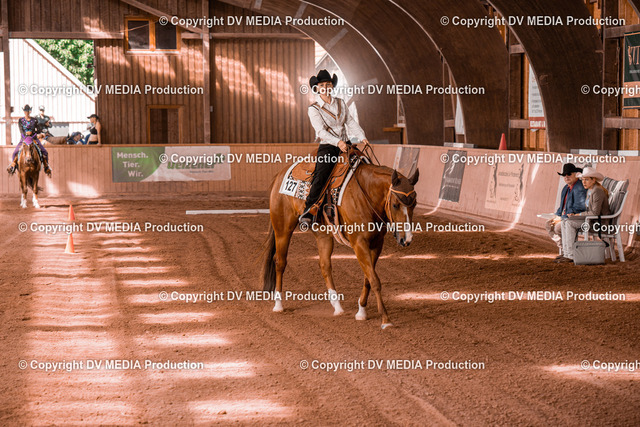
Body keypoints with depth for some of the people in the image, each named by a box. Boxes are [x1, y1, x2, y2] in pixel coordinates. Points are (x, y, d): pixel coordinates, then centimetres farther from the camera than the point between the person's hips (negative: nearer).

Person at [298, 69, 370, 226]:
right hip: (327, 148, -5)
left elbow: (351, 122, 10)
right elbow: (321, 131, -15)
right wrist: (338, 142, -30)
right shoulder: (314, 109, -3)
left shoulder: (341, 103, 14)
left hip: (345, 146, 6)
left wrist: (362, 137, -8)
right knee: (321, 174, -27)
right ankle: (308, 212, -30)